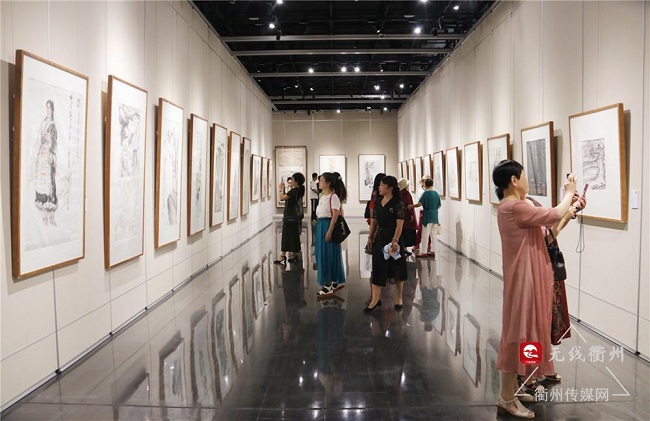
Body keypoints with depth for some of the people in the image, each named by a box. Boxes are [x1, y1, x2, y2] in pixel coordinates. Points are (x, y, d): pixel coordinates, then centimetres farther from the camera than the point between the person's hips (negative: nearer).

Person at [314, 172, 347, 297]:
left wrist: (329, 231, -22)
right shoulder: (322, 196, 14)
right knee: (321, 254, 13)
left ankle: (328, 286, 2)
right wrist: (320, 227, 13)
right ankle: (337, 282, 24)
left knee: (328, 254, -5)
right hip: (320, 225, 9)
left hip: (328, 225, -9)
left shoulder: (333, 196, -13)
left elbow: (335, 215, -18)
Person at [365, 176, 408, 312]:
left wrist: (395, 241, -26)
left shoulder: (398, 203, -13)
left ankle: (399, 298, 26)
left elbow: (399, 224, -18)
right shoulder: (378, 202, 6)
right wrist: (370, 237, 9)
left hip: (393, 238, -5)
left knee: (397, 268, 9)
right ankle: (375, 300, 12)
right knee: (377, 268, 6)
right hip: (379, 238, 6)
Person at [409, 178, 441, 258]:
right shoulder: (436, 193, 6)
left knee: (425, 235, -1)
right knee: (433, 235, 10)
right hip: (435, 216, 6)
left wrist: (411, 206, -6)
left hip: (427, 216, -6)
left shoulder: (426, 193, -12)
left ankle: (423, 252, 1)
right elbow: (439, 206, 11)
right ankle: (432, 251, 15)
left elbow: (419, 203, -18)